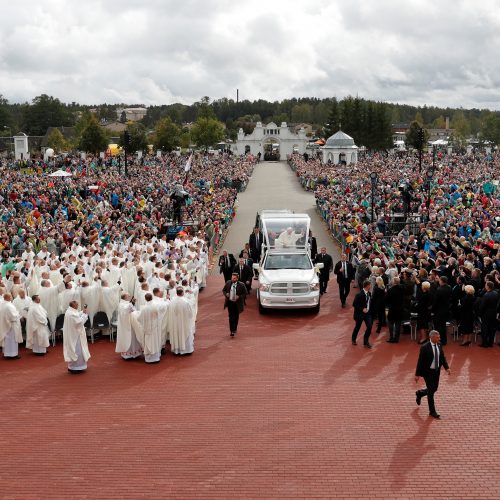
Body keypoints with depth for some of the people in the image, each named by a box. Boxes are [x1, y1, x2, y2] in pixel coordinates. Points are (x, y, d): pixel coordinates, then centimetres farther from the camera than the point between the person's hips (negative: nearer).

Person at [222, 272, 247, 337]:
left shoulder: (241, 285, -10)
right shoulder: (228, 283, -3)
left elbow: (245, 293, -3)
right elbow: (223, 290, 11)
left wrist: (239, 297, -18)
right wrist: (226, 294, -10)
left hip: (237, 303, 0)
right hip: (230, 302, 0)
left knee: (236, 317, 14)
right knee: (231, 316, -7)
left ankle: (235, 329, 33)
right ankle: (232, 331, -7)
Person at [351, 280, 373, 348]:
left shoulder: (369, 293, -1)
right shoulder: (359, 294, -21)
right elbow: (354, 304, -18)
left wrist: (369, 309, 2)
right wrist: (362, 309, -23)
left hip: (368, 313, 5)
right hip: (360, 314, -5)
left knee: (369, 327, -4)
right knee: (357, 327, 11)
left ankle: (366, 341, 12)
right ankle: (353, 339, 35)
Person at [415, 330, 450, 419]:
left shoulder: (439, 346, 0)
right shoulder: (425, 347, -19)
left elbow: (442, 357, 10)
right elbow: (420, 361, -16)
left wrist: (446, 367, -6)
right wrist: (417, 374, -15)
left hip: (436, 371, 7)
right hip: (428, 372, -7)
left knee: (434, 389, 16)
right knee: (431, 391, -2)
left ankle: (419, 393, 44)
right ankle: (432, 411, 10)